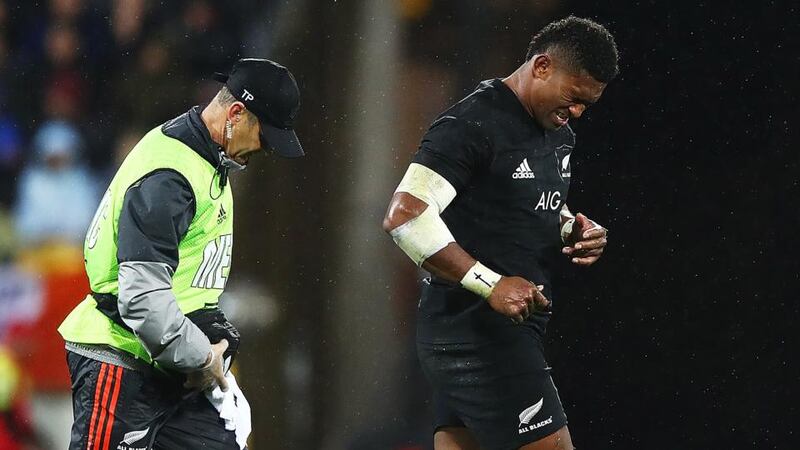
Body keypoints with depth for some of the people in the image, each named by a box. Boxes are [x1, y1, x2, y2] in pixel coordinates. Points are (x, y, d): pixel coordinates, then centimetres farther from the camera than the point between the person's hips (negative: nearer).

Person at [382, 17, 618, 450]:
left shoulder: (558, 134, 15)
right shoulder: (471, 126, -15)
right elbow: (404, 216, -23)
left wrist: (572, 230, 6)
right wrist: (491, 285, -26)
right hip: (474, 331, -9)